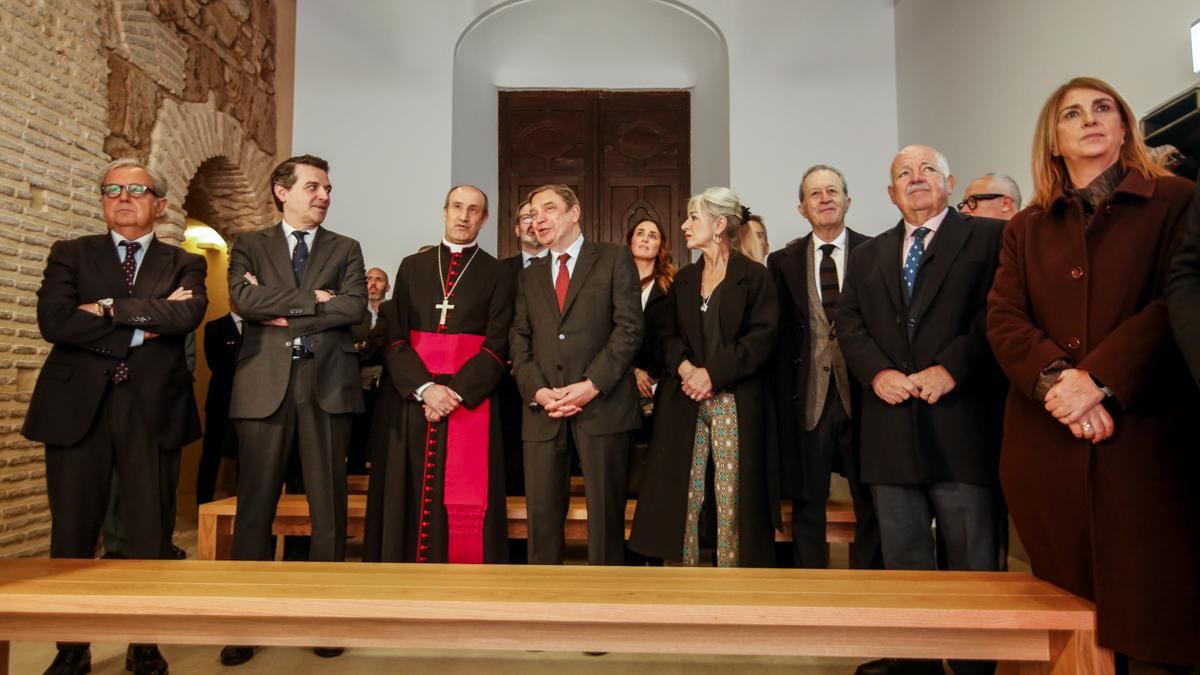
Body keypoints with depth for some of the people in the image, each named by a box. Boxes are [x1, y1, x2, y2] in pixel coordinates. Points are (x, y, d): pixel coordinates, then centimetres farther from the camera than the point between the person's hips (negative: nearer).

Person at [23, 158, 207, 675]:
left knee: (149, 533, 5)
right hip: (78, 405, 1)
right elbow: (54, 321, -7)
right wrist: (140, 327, -11)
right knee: (72, 534, 6)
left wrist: (108, 308, -12)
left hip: (151, 409, 0)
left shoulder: (184, 264, 9)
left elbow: (188, 314, -13)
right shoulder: (70, 255, 10)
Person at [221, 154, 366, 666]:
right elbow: (243, 300, -7)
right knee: (256, 503, 3)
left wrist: (283, 313, -5)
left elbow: (354, 307, -4)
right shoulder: (249, 246, 13)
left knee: (329, 504, 3)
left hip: (328, 385, 1)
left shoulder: (345, 249, 14)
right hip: (265, 385, 0)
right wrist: (312, 299, -7)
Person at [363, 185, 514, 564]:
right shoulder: (412, 267, 12)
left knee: (464, 504, -3)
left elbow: (497, 346, -2)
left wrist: (456, 392, -15)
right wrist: (425, 386, -13)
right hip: (410, 399, 2)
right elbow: (394, 337, 3)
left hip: (469, 401, -2)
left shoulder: (498, 275, 6)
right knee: (407, 499, 4)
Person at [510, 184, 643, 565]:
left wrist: (592, 385, -13)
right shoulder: (529, 277, 21)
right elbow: (519, 342, 12)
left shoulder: (614, 259, 7)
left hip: (602, 404, -3)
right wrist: (537, 390, -6)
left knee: (605, 510, 1)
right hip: (543, 409, 4)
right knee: (542, 512, 3)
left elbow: (629, 328, -3)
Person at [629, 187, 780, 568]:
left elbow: (761, 338, -9)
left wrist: (712, 374, -16)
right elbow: (667, 336, 10)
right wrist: (685, 369, -11)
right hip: (684, 403, 5)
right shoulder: (683, 280, 16)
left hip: (735, 404, -4)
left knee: (731, 500, -2)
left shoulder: (755, 276, 0)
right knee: (681, 498, 3)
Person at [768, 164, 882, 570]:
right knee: (807, 503, 10)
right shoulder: (783, 262, 6)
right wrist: (783, 400, -3)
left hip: (862, 395, -1)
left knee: (871, 503, 9)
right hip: (808, 398, 1)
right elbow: (778, 337, 3)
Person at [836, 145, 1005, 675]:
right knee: (902, 559, 11)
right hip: (891, 425, 4)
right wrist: (877, 371, -8)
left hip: (961, 423, -4)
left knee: (973, 560, 2)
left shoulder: (989, 237, 5)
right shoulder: (869, 254, 19)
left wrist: (952, 367, -16)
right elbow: (848, 321, 9)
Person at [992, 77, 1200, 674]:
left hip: (1144, 439, -2)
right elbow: (1002, 319, 3)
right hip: (1047, 445, 3)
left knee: (1151, 618, -1)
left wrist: (1098, 379, -19)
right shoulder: (1025, 229, 15)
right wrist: (1055, 377, -16)